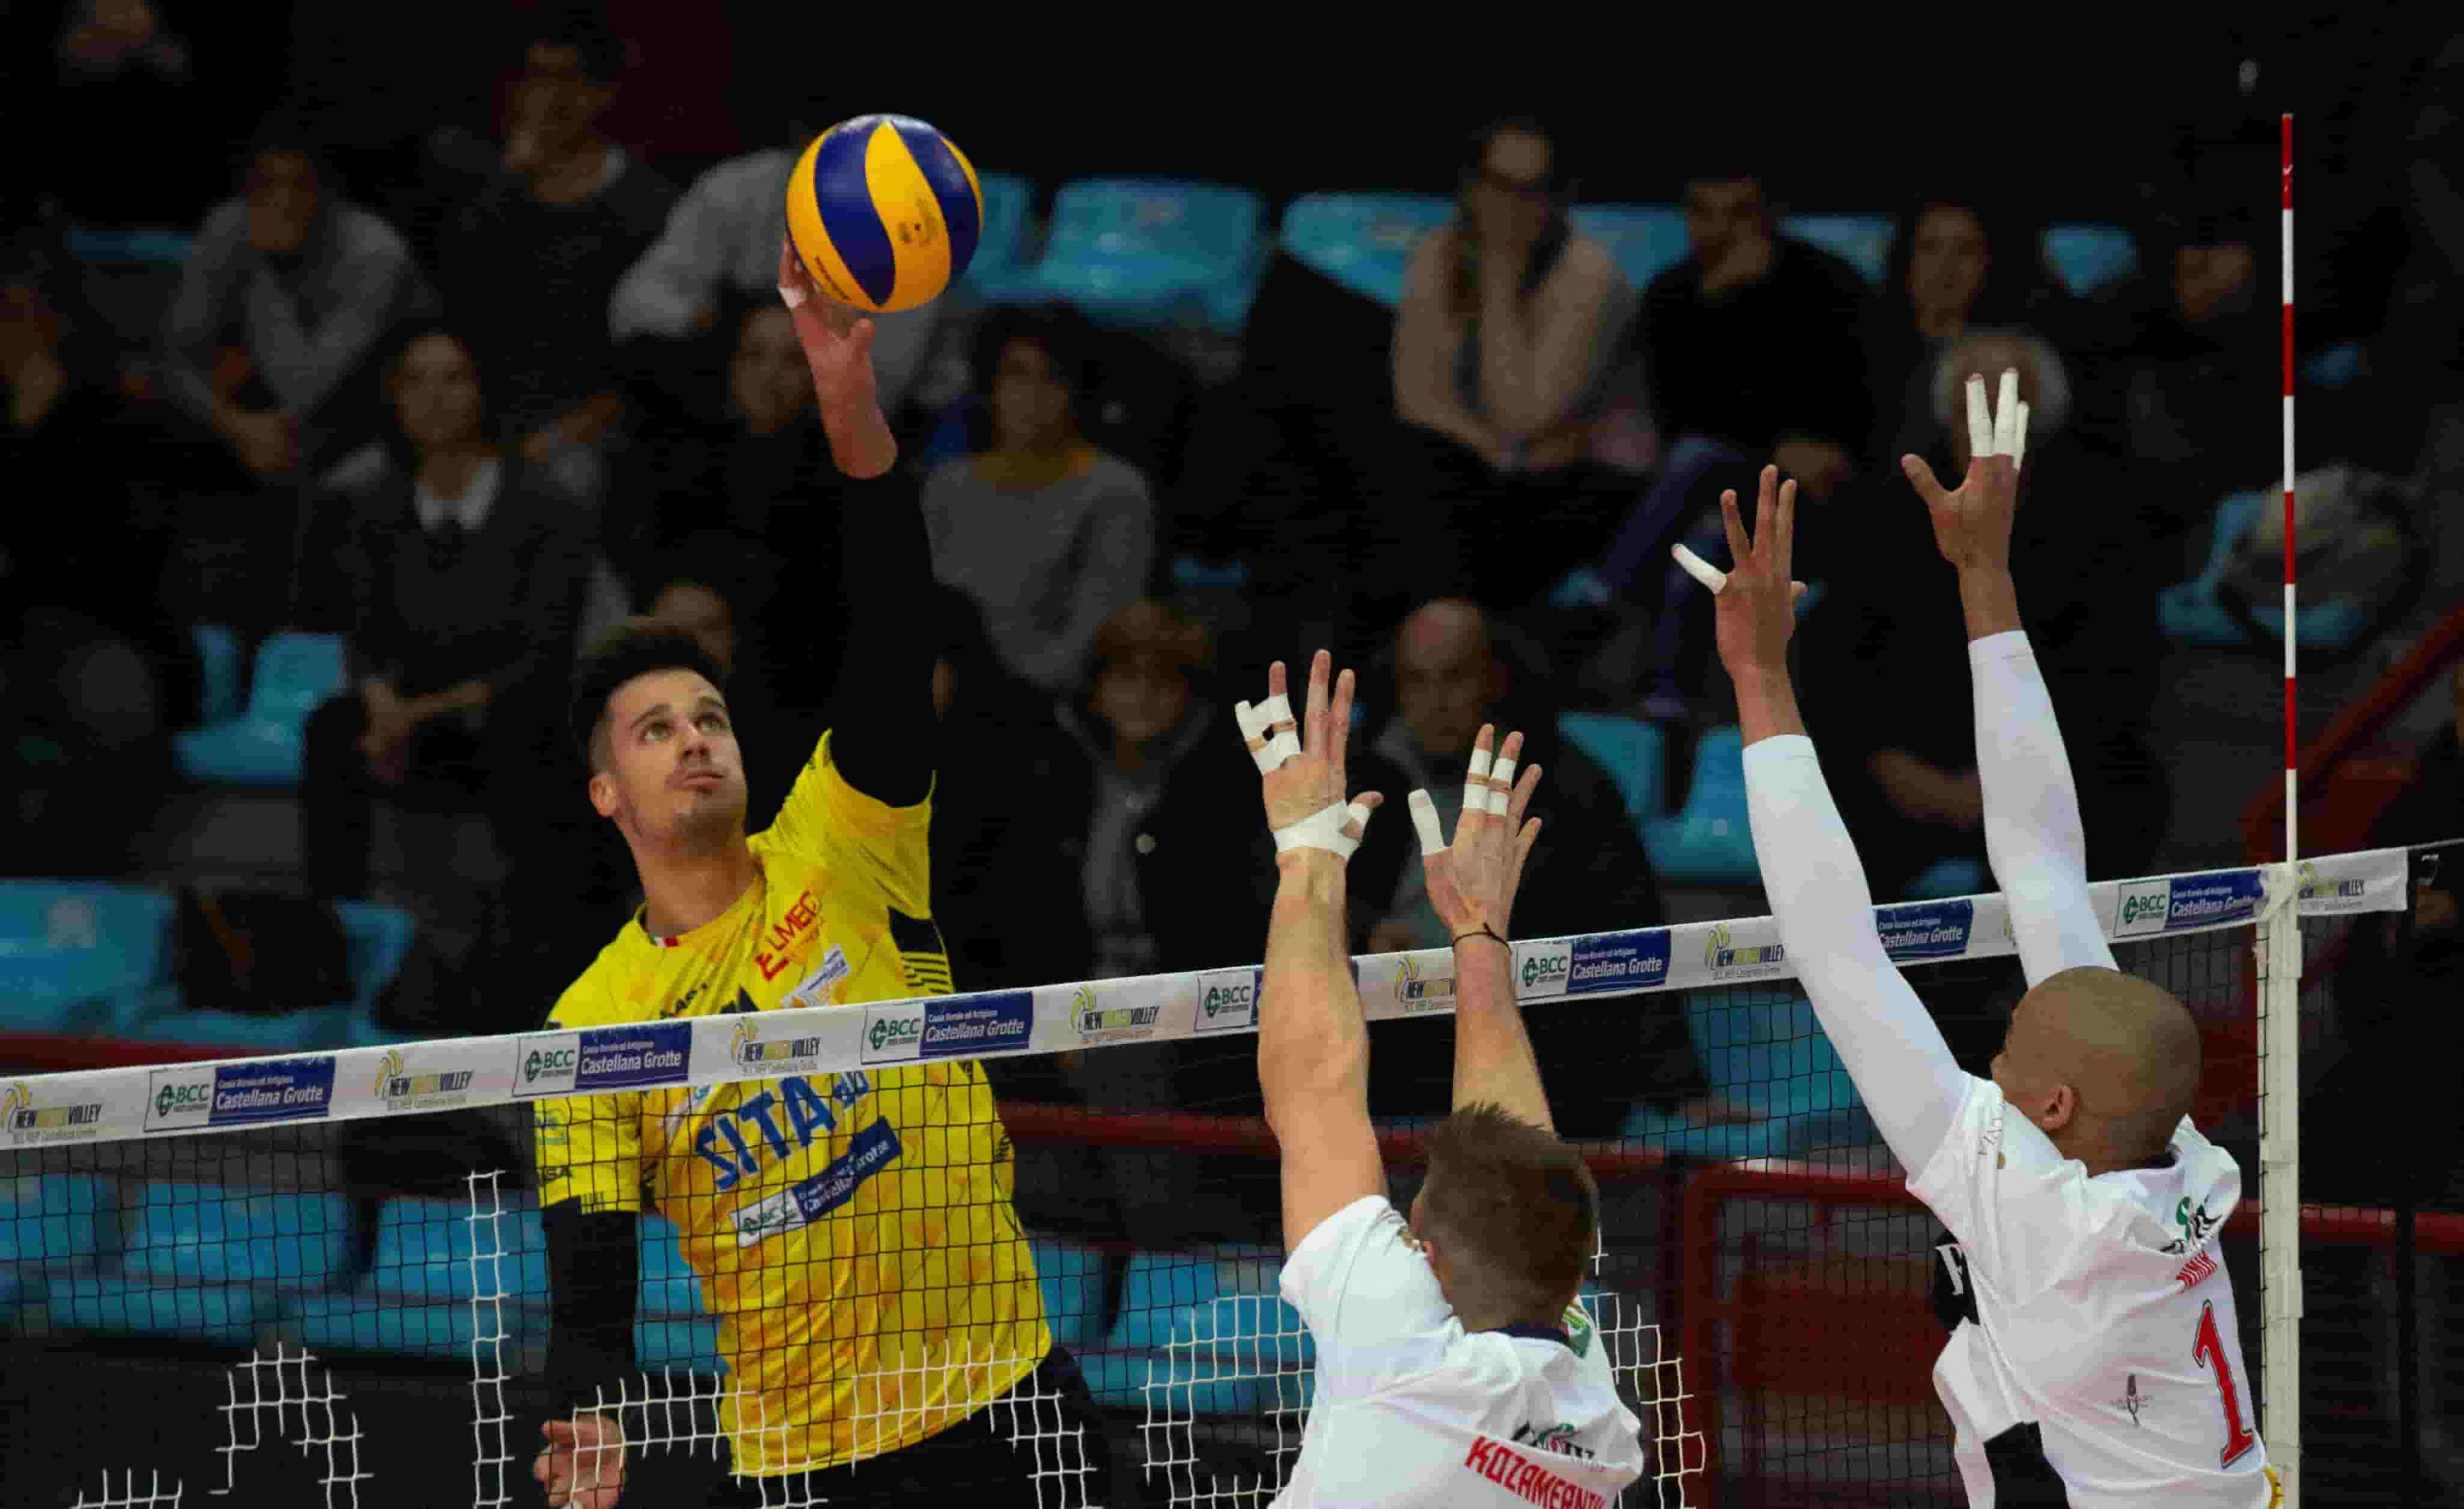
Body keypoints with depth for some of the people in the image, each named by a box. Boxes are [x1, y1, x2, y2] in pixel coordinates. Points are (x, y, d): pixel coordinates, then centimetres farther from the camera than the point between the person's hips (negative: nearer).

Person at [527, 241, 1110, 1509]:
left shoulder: (839, 854, 1)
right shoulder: (590, 1023, 1)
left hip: (1000, 1404, 0)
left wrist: (854, 410, -29)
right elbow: (587, 1294, -3)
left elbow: (891, 630, -14)